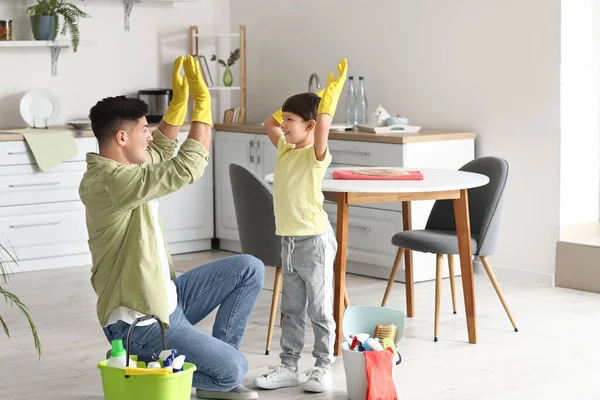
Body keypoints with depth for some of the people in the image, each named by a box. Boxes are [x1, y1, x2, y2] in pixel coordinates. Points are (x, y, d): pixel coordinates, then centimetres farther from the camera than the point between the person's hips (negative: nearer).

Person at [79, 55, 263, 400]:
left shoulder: (114, 168, 6)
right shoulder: (112, 180, -25)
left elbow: (162, 150, 24)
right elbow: (187, 169, -29)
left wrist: (180, 97, 14)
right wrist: (202, 102, -22)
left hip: (164, 299, 10)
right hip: (139, 323, -10)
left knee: (250, 269, 4)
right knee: (234, 370, -13)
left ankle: (213, 358, 12)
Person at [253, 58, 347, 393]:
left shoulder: (315, 154, -13)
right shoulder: (285, 149, 9)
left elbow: (323, 124, -32)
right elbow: (270, 123, 26)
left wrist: (331, 92, -25)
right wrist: (292, 109, 15)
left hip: (314, 241, -8)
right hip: (288, 241, 8)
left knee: (319, 311, 3)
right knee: (292, 311, 13)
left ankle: (324, 368, 12)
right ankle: (289, 367, 20)